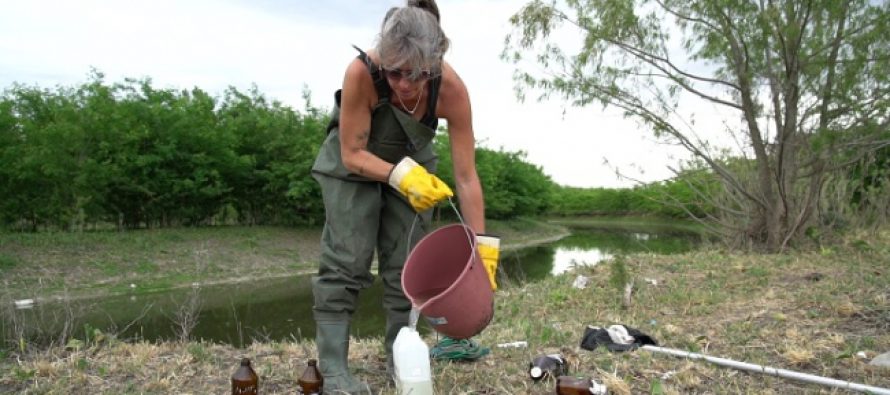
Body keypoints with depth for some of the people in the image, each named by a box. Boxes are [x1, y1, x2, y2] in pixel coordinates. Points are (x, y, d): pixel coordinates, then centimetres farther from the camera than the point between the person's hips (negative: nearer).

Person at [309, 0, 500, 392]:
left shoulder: (451, 88, -33)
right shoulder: (362, 71, -38)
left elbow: (466, 175, -27)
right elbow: (352, 154, -26)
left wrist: (482, 246, -29)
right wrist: (401, 176, -42)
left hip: (413, 163, 2)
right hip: (353, 162, -2)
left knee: (407, 264, 3)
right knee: (345, 261, -8)